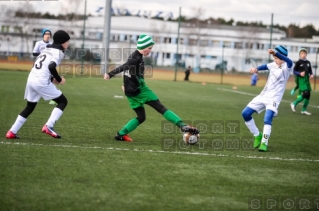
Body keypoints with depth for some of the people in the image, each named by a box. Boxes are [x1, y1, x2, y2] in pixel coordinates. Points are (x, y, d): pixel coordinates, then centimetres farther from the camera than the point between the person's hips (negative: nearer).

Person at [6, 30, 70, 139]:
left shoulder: (47, 50, 24)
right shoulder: (58, 52, -2)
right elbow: (51, 67, -19)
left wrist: (52, 78, 16)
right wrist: (59, 79, -4)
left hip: (31, 80, 8)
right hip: (42, 82, -8)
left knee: (29, 107, 22)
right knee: (63, 101, 5)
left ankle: (12, 132, 17)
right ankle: (48, 126, -9)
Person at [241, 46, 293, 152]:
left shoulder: (287, 67, -13)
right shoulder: (274, 64, 8)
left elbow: (289, 61, -37)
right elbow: (266, 66, 30)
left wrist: (275, 53, -54)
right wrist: (257, 69, 8)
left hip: (274, 98, -8)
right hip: (263, 95, 8)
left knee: (267, 118, -28)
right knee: (245, 113, 5)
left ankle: (264, 143, -19)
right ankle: (257, 135, 20)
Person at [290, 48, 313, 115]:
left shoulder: (308, 62, 10)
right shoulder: (298, 62, -6)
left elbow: (310, 70, 20)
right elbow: (294, 71, -5)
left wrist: (311, 75, 0)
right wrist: (300, 73, -21)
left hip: (307, 79, 6)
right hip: (300, 79, -6)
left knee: (308, 95, 5)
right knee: (305, 93, -19)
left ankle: (304, 110, 17)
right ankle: (294, 104, 0)